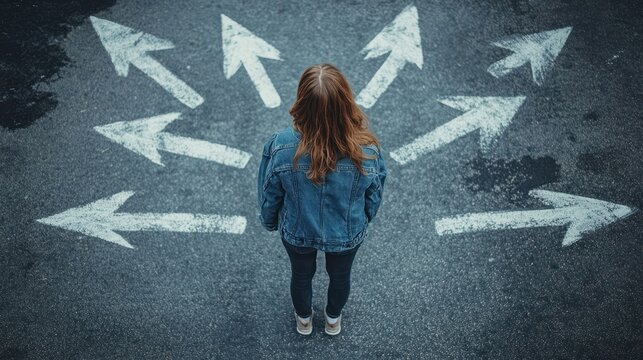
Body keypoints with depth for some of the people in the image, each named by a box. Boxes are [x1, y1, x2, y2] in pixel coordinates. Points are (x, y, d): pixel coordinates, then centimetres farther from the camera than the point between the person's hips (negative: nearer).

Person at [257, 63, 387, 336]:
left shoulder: (281, 146, -34)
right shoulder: (367, 150, -33)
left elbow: (269, 195, -15)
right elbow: (374, 196, -12)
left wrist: (269, 222, 8)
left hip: (297, 232, 0)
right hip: (347, 234, 0)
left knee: (301, 275, 32)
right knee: (340, 275, 32)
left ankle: (304, 320, 62)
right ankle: (333, 320, 62)